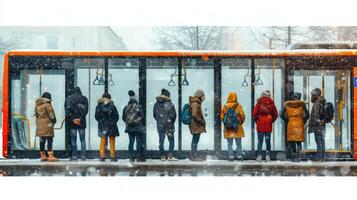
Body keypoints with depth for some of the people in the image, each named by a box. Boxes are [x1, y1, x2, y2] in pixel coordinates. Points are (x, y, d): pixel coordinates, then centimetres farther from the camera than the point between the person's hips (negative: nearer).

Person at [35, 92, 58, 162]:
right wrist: (54, 121, 8)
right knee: (49, 140, -7)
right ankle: (50, 156, -12)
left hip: (39, 125, 8)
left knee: (42, 140, 11)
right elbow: (51, 115, -10)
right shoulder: (47, 105, -11)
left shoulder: (37, 105, 12)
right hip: (47, 124, -8)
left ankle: (43, 156, 14)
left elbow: (36, 115, 15)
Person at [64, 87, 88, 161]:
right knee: (82, 140, 5)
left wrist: (72, 119, -6)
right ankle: (83, 156, 0)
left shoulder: (68, 99, 4)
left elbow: (67, 111, -4)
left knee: (73, 140, 4)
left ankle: (74, 156, 1)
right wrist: (80, 118, -9)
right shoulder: (84, 99, 3)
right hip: (82, 122, 0)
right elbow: (85, 110, -6)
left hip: (72, 122, 0)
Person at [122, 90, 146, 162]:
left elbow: (123, 117, 6)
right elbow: (142, 117, -9)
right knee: (139, 142, 1)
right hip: (138, 127, -4)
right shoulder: (138, 107, -11)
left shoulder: (126, 108, 1)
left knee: (131, 142, 9)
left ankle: (131, 157, 7)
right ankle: (140, 157, 1)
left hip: (129, 128, 4)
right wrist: (142, 124, 9)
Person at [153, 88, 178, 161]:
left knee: (161, 141, 9)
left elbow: (154, 115, 6)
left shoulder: (156, 104, 1)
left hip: (160, 125, 3)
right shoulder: (170, 105, -11)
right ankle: (170, 156, 1)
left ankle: (162, 156, 9)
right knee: (171, 141, 6)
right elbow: (173, 115, -10)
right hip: (169, 125, -3)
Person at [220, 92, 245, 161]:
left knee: (229, 144, 8)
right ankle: (239, 156, 12)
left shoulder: (225, 106, -3)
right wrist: (241, 123, 11)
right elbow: (242, 116, -7)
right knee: (238, 143, 10)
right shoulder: (238, 106, -8)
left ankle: (230, 156, 5)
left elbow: (222, 117, 0)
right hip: (237, 128, -1)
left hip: (228, 129, 1)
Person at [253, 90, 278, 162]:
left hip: (260, 125, -1)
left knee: (260, 141, 3)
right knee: (268, 141, 8)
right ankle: (268, 156, 6)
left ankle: (259, 156, -4)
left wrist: (256, 121, 8)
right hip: (268, 126, 2)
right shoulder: (271, 103, 0)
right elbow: (275, 114, 3)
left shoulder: (259, 103, -5)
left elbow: (254, 113, -7)